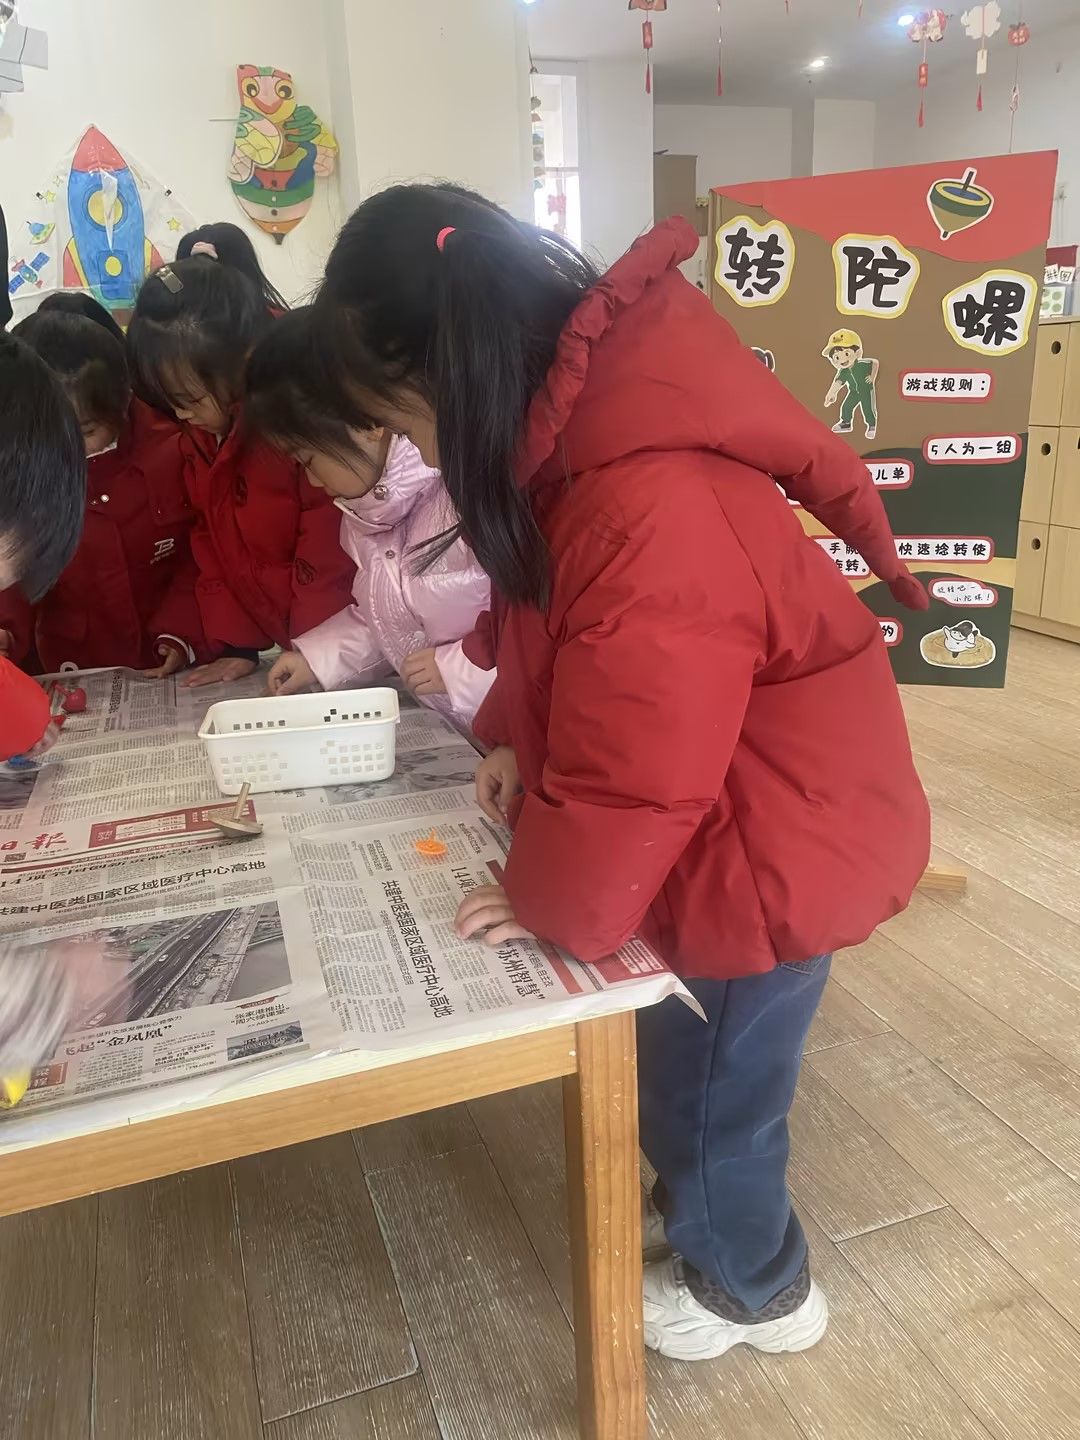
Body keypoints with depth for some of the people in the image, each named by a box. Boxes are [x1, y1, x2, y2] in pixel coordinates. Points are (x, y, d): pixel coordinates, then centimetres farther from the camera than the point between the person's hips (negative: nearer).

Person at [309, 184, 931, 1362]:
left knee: (703, 1089, 14)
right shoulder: (590, 425, -2)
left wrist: (551, 898, -14)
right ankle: (715, 1214, 53)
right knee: (692, 1069, 25)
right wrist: (517, 739, 1)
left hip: (771, 849, -8)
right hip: (717, 822, 8)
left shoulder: (657, 508, -36)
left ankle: (752, 1288, 43)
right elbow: (551, 630, 12)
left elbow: (631, 778, -29)